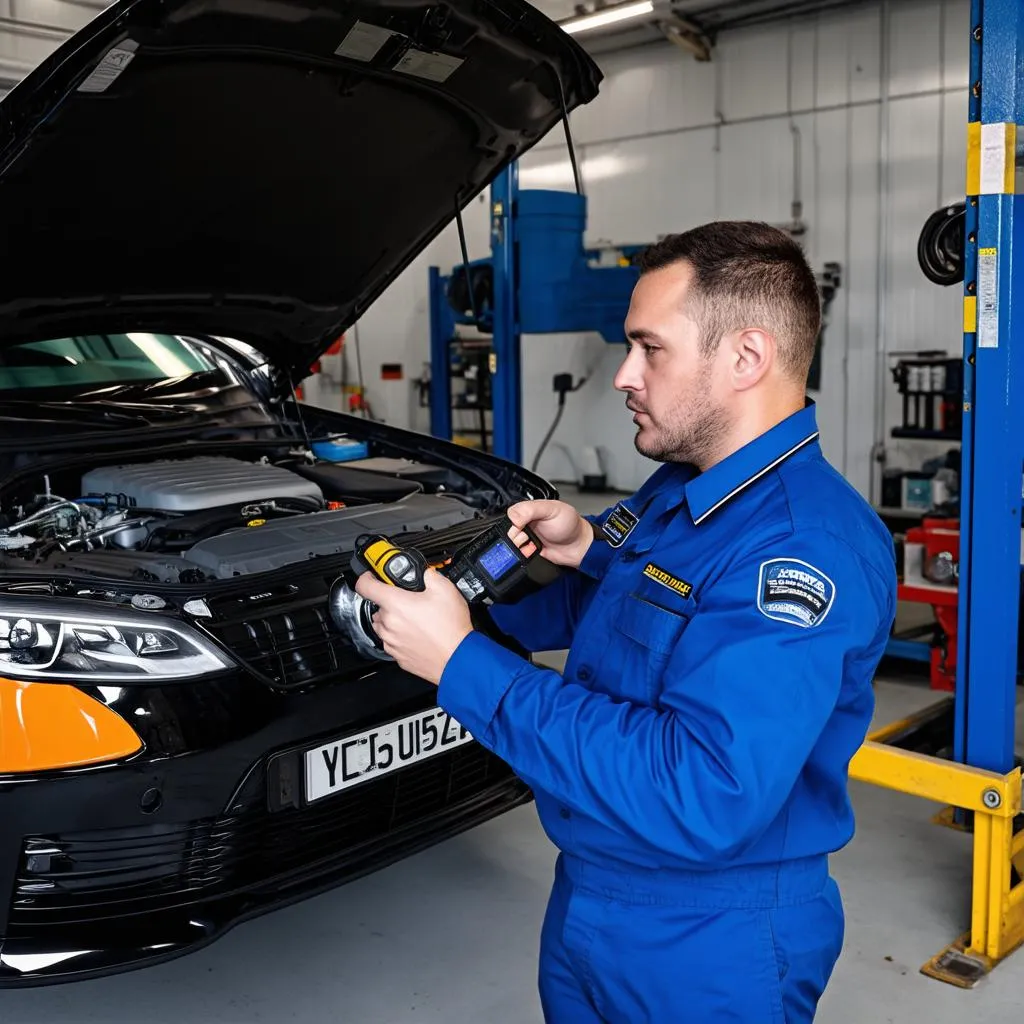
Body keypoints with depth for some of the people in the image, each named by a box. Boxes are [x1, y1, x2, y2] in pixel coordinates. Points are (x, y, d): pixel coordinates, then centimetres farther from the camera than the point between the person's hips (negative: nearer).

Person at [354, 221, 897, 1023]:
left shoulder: (808, 547, -28)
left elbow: (700, 800, -36)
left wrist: (464, 665, -32)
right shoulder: (675, 490, 2)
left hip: (710, 952, -8)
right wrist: (585, 551, -5)